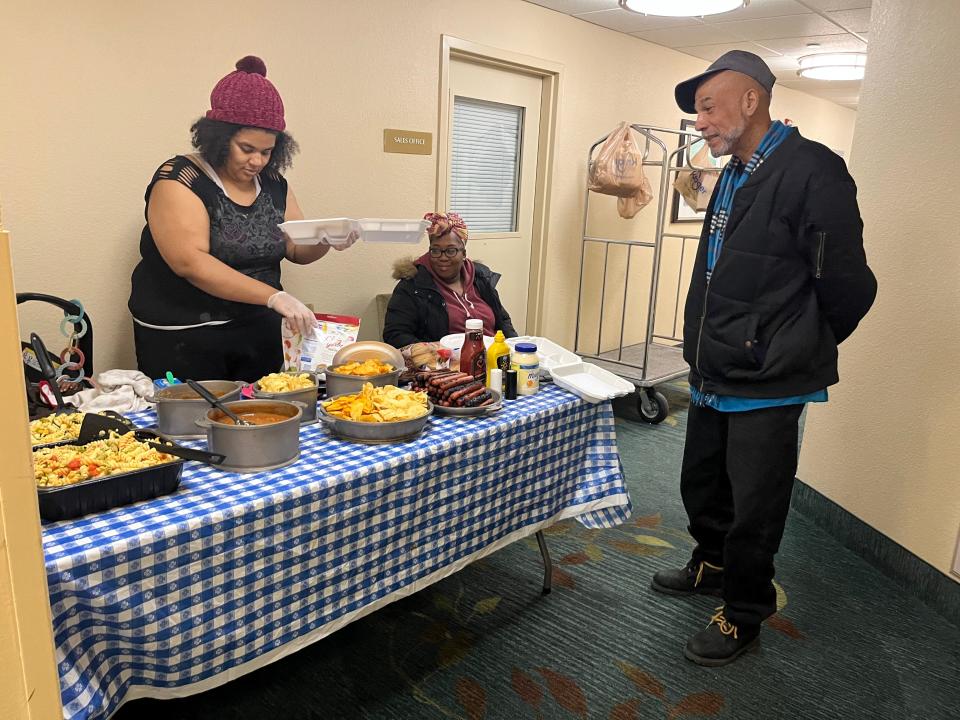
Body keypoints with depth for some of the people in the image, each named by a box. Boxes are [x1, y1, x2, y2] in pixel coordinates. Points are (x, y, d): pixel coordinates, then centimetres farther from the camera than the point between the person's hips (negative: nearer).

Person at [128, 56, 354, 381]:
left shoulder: (273, 183, 6)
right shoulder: (179, 181, -12)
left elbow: (297, 248, 12)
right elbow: (191, 262, -25)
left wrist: (328, 239, -11)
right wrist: (273, 296, -31)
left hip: (259, 335, 5)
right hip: (183, 340, -5)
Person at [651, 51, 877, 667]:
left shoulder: (812, 172, -16)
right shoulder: (732, 177, 11)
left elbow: (848, 287, -15)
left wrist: (799, 353, -1)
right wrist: (709, 351, 16)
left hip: (766, 388, -8)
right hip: (713, 377, 8)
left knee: (753, 511, 7)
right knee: (702, 487, 23)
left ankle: (744, 615, 28)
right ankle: (713, 566, 47)